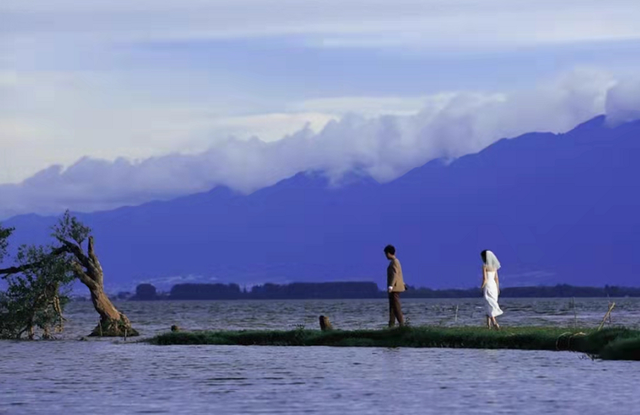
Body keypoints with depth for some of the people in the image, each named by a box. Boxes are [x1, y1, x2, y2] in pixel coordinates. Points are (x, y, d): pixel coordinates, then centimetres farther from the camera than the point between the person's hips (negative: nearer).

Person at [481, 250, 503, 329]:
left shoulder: (485, 266, -11)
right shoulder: (494, 266, 9)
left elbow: (485, 279, -16)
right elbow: (496, 278, 11)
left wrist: (481, 288, -6)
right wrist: (498, 289, 17)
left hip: (487, 286, -6)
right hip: (494, 286, 6)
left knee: (490, 305, -10)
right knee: (491, 305, 13)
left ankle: (494, 322, -25)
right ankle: (489, 324, 14)